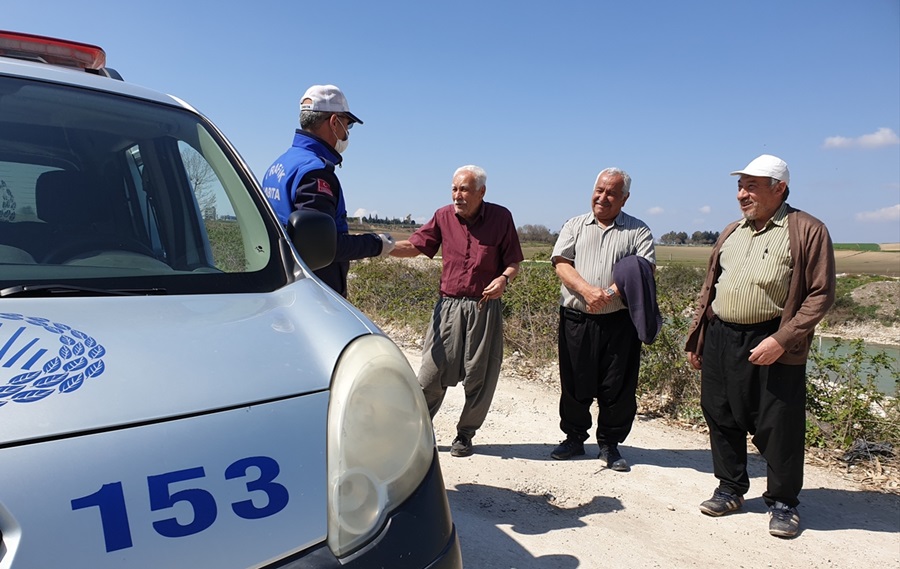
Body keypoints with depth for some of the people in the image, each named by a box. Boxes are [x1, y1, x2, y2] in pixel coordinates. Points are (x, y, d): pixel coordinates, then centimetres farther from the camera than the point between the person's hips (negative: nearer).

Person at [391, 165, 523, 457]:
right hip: (449, 305, 1)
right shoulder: (444, 216, 4)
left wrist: (504, 279, -17)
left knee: (479, 377, 6)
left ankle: (465, 435, 24)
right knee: (431, 372, -2)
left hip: (485, 308, -1)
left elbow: (513, 262, 4)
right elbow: (414, 246, 4)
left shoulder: (501, 217, -1)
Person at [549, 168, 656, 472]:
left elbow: (645, 270, -6)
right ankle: (574, 438, 27)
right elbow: (561, 264, -1)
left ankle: (610, 445, 21)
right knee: (574, 383, 9)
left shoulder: (638, 230, 7)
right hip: (576, 320, 1)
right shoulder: (575, 225, 11)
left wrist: (610, 293, -19)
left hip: (619, 321, -1)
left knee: (618, 387, 5)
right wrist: (587, 291, -18)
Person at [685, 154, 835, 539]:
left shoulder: (806, 231, -4)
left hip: (772, 346, -5)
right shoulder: (731, 233, 14)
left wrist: (782, 340, -17)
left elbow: (820, 294, -9)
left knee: (778, 427, 4)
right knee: (722, 419, 12)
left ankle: (782, 503, 23)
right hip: (720, 341, 6)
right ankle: (730, 489, 30)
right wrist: (696, 339, 15)